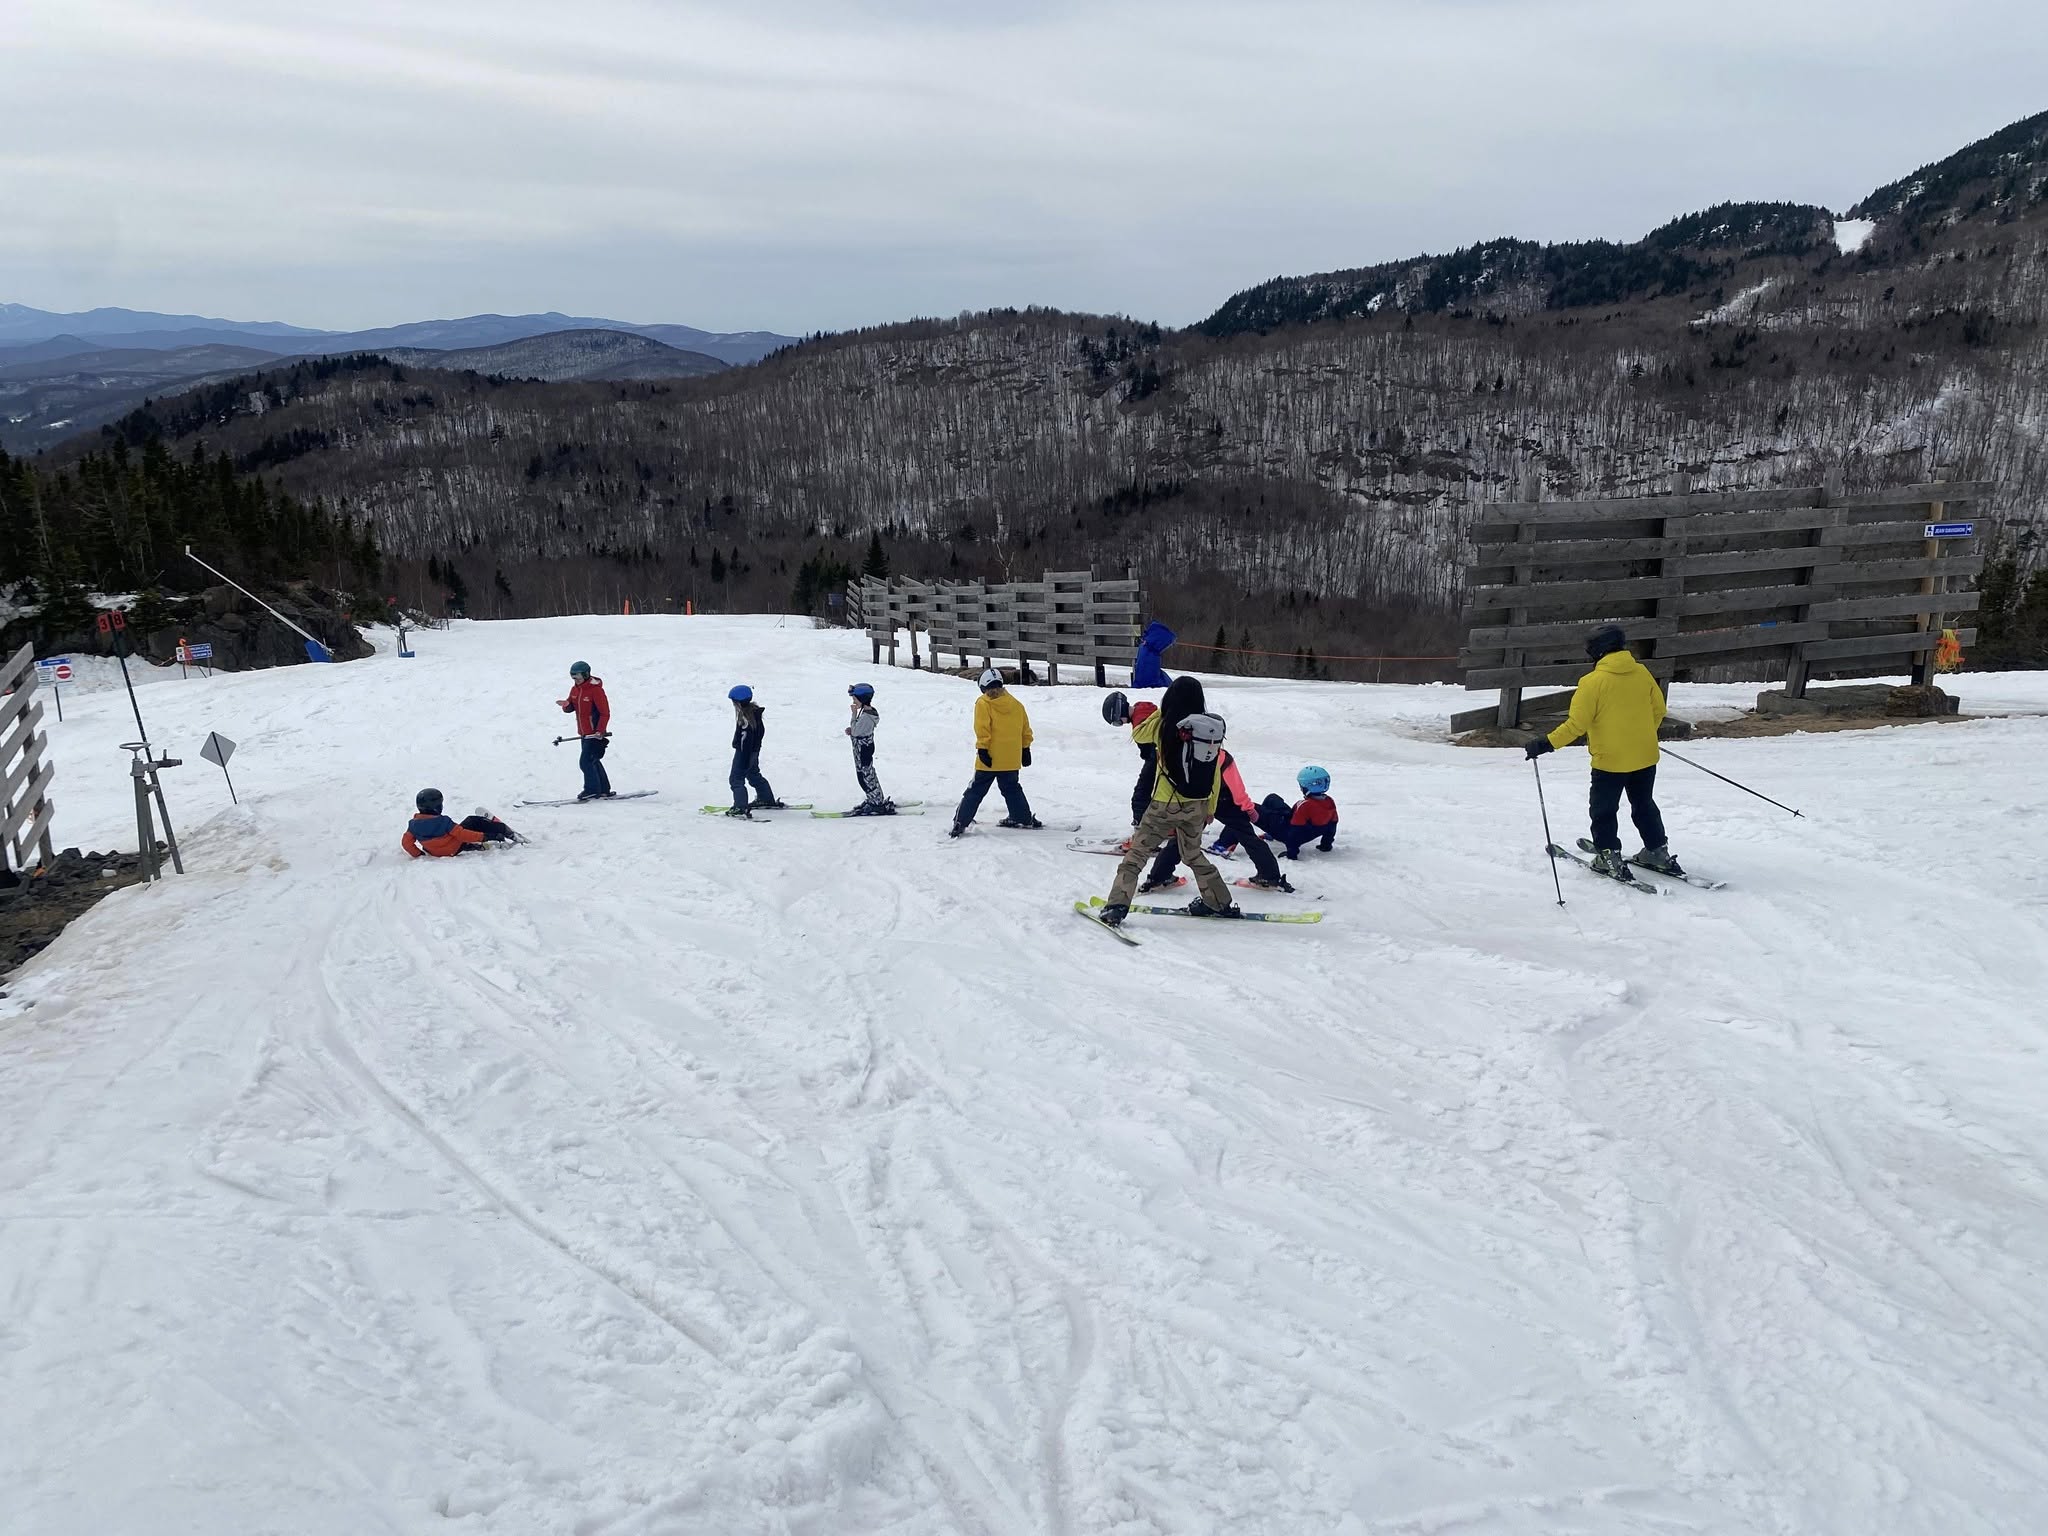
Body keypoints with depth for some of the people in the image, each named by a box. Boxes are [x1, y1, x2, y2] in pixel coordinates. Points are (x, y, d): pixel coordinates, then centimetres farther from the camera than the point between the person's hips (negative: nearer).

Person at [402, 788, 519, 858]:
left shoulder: (414, 824, -10)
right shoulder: (443, 822, -26)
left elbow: (406, 842, -9)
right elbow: (461, 834, -24)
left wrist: (417, 854, 5)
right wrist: (483, 836, -19)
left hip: (435, 852, 6)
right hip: (455, 849, -6)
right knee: (474, 822, 8)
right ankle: (506, 831, 13)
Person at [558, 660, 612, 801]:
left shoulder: (595, 689, -16)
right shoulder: (575, 689, 8)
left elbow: (605, 713, -16)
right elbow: (570, 708, 13)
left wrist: (600, 731, -24)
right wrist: (566, 705, -11)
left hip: (595, 733, -9)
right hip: (584, 734, 9)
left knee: (585, 761, -10)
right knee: (593, 761, 14)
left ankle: (592, 790, 1)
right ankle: (604, 790, 22)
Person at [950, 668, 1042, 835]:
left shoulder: (983, 704, -8)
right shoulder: (1016, 703, 7)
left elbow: (982, 729, -17)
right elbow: (1026, 729, 12)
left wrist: (982, 749, -15)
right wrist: (1026, 749, 20)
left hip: (990, 758, -4)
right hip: (1012, 759, 4)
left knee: (976, 790, 2)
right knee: (1011, 788, 21)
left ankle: (960, 822, -1)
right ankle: (1024, 818, 24)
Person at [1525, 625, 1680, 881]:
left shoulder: (1593, 682, -17)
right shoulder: (1642, 673, 0)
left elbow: (1576, 724, -19)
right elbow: (1658, 710, 10)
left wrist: (1546, 744, -14)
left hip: (1609, 760, -6)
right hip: (1646, 756, 6)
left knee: (1603, 810, 10)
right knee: (1644, 805, 22)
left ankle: (1608, 857, 7)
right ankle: (1658, 852, 27)